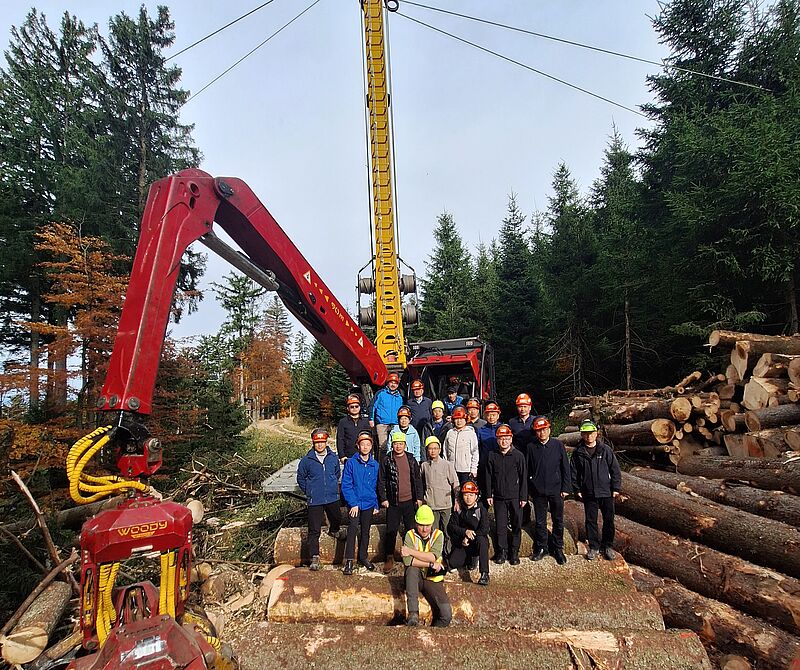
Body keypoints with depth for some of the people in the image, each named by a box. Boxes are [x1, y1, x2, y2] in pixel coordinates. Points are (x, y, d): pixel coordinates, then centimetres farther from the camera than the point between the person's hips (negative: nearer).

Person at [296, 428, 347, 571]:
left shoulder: (333, 458, -2)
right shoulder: (307, 460, -9)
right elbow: (300, 478, 5)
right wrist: (309, 491, 2)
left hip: (332, 498, 3)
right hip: (315, 501, -3)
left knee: (337, 519, 23)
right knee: (314, 530, -1)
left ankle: (334, 531, 56)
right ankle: (315, 557, 10)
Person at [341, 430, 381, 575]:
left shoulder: (375, 465, 2)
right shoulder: (351, 463, -8)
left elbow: (376, 486, 9)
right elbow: (346, 485, -9)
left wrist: (376, 505, 7)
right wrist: (353, 503, -14)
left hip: (369, 504, 4)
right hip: (355, 503, -3)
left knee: (365, 531, 14)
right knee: (352, 529, -10)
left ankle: (363, 557, 29)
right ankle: (349, 560, 0)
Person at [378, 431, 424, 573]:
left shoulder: (411, 459, 4)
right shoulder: (386, 460, -2)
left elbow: (418, 479, 8)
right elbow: (381, 481, 0)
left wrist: (419, 497, 4)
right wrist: (383, 499, -5)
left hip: (409, 501, 2)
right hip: (393, 502, -2)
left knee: (412, 529, 10)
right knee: (391, 531, 4)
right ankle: (389, 558, 18)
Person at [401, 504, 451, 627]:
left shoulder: (438, 535, -3)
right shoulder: (410, 535, -4)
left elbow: (433, 557, -20)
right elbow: (407, 561, -19)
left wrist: (411, 551, -20)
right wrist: (431, 564, -20)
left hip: (433, 579, 1)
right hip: (415, 577, 0)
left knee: (446, 615, -17)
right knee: (412, 569, -35)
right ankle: (413, 614, -32)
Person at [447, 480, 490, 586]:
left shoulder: (481, 510, -5)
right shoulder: (459, 510, 3)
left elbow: (485, 530, -14)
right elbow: (451, 527, -3)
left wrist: (469, 537, -20)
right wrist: (465, 532, -19)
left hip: (476, 543, -3)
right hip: (462, 544, 3)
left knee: (481, 540, -36)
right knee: (452, 563, -18)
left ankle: (484, 574, -34)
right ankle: (472, 559, 12)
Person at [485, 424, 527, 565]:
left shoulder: (518, 455, -5)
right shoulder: (492, 456, 1)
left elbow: (523, 477, -2)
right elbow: (489, 477, 6)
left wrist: (523, 496, -4)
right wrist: (489, 495, 4)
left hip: (515, 497, -1)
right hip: (499, 497, 2)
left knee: (516, 525, 7)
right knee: (500, 525, 7)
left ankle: (514, 552, 21)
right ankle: (502, 551, 21)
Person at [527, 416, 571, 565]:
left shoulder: (558, 445, -3)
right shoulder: (531, 447, -1)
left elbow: (565, 467, 0)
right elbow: (527, 470, 3)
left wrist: (566, 488, -4)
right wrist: (528, 490, 2)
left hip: (556, 490, 0)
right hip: (538, 491, 0)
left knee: (558, 521, 11)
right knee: (540, 522, 10)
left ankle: (558, 549, 26)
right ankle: (541, 548, 25)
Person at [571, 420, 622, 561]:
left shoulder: (606, 450, -4)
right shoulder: (578, 452, -2)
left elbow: (615, 469, 0)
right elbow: (574, 472, 4)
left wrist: (616, 488, -2)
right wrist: (577, 489, 1)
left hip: (606, 492, 0)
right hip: (588, 494, 1)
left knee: (609, 520, 9)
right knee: (590, 521, 8)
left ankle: (607, 546, 26)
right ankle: (594, 547, 23)